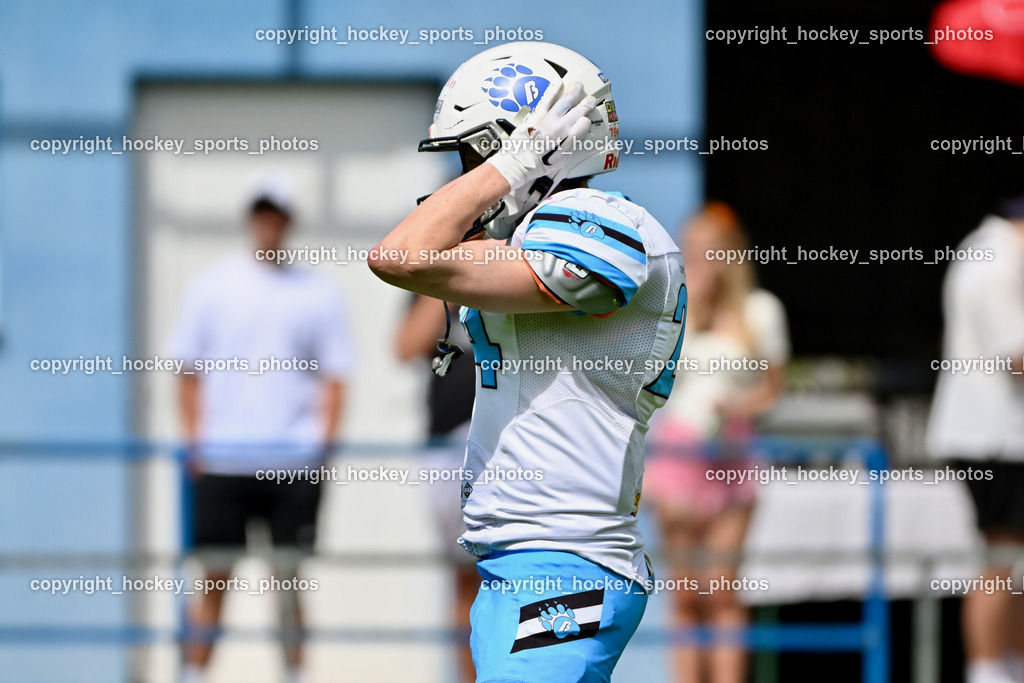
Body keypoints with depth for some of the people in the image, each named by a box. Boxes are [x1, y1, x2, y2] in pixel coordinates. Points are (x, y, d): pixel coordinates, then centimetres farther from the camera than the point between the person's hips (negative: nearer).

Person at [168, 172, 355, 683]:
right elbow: (189, 371, 9)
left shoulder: (317, 295, 7)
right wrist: (194, 441, -1)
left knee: (289, 579, 1)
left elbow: (334, 377, 8)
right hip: (222, 462, 0)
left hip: (294, 463, 0)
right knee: (215, 580, 0)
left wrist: (323, 442, -4)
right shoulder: (212, 287, 6)